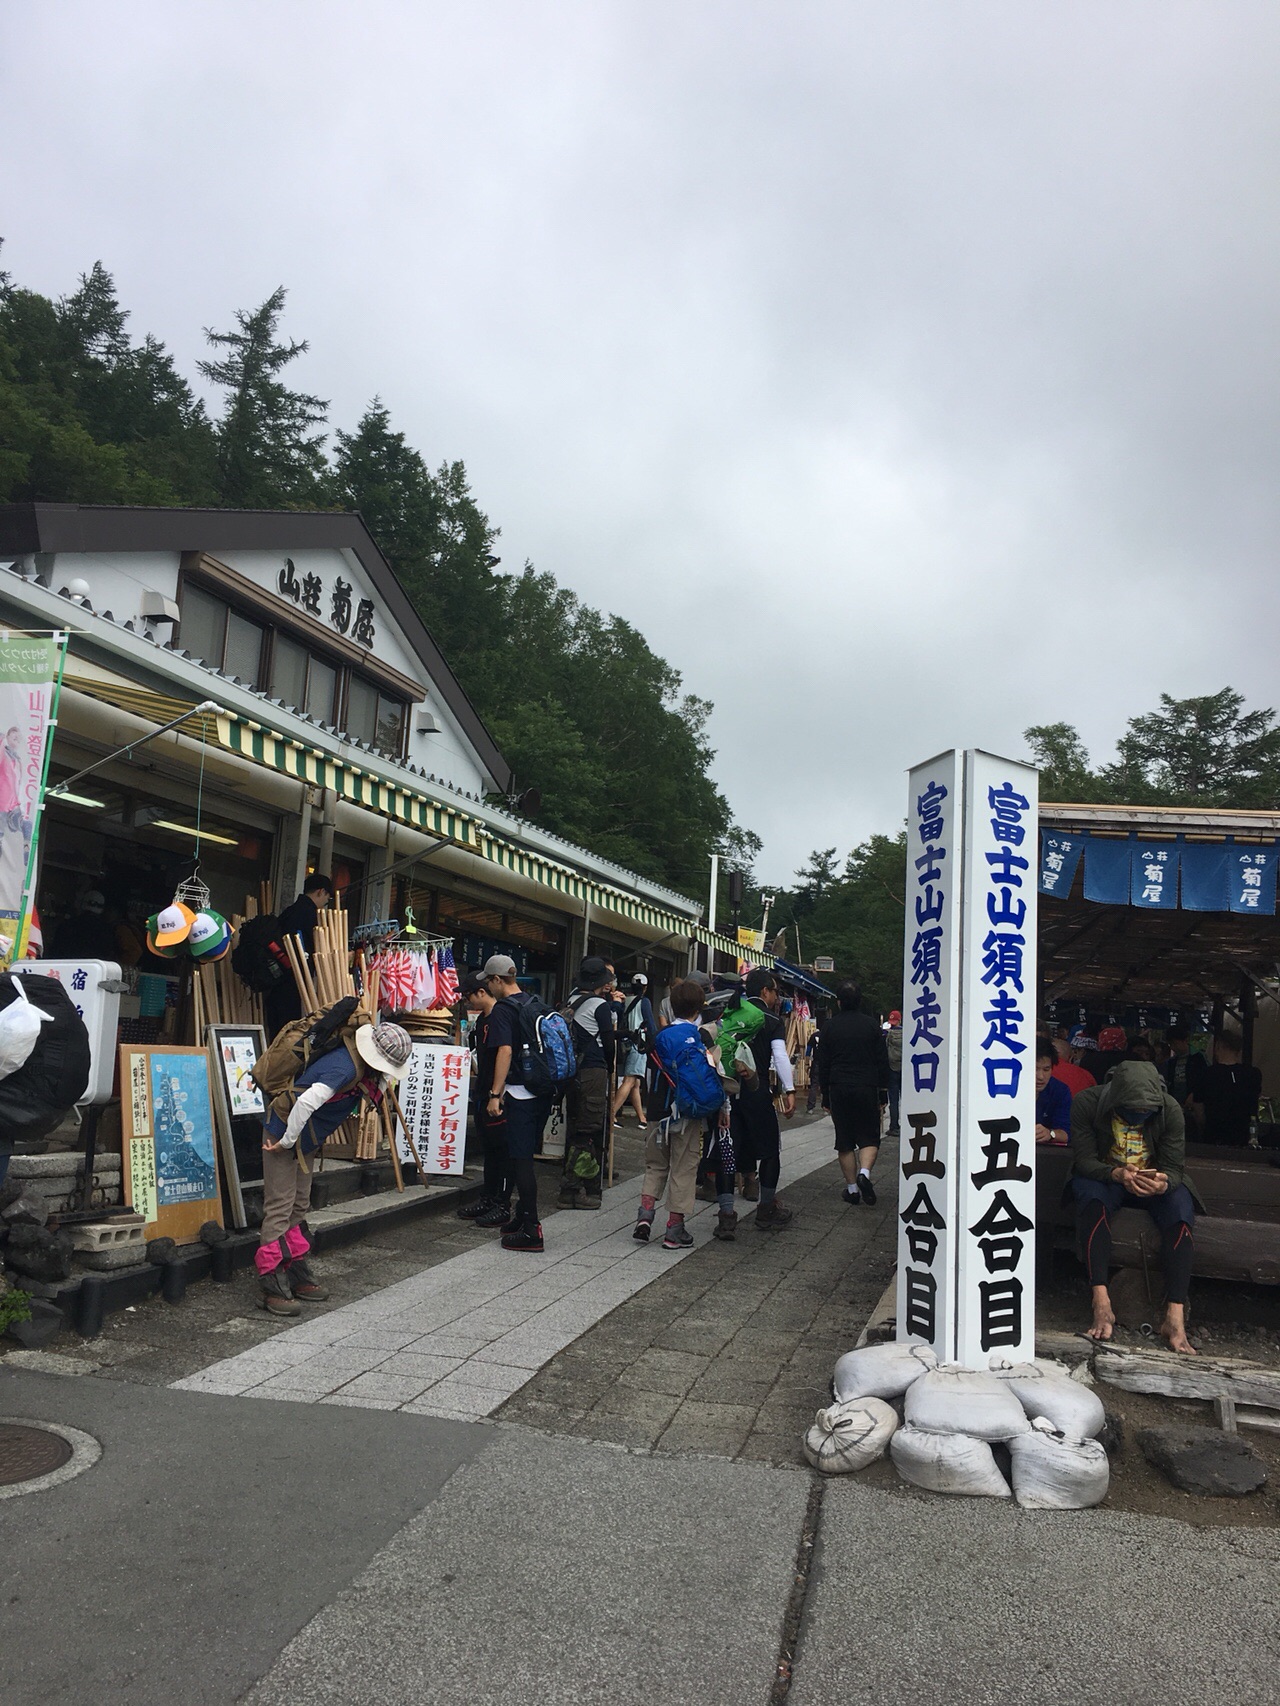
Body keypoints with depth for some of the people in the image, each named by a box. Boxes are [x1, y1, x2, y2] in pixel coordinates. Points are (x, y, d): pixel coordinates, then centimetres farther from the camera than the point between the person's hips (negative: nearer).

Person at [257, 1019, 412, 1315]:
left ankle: (297, 1274, 25)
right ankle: (272, 1286, -2)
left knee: (299, 1205, 16)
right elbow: (306, 1102, -39)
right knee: (280, 1207, -6)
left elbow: (378, 1091, 17)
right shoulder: (345, 1068, -30)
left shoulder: (361, 1066, -2)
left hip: (303, 1140, 10)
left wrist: (381, 1083, -5)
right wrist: (286, 1141, -28)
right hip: (283, 1134, -10)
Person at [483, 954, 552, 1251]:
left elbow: (505, 1051, -20)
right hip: (543, 1093, 8)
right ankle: (522, 1216, 29)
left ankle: (531, 1232, -4)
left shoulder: (503, 1009, -10)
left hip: (519, 1093, -8)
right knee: (524, 1157, 18)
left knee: (520, 1160, -4)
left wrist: (495, 1094, -20)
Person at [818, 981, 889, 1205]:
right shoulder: (871, 1025, 1)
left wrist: (825, 1094, 11)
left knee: (844, 1141, 8)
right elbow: (883, 1062, 3)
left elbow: (823, 1064, 4)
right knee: (869, 1137, 7)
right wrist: (883, 1090, 10)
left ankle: (852, 1188, 8)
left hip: (839, 1090, 1)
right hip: (867, 1088, 0)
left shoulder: (829, 1027, 2)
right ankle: (864, 1172, -18)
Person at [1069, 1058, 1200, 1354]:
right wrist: (1117, 1174, -40)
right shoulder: (1087, 1103, -20)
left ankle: (1175, 1318, -33)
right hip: (1102, 1177, -2)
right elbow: (1083, 1160, -20)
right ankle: (1101, 1305, -40)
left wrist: (1163, 1183, -39)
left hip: (1156, 1182, 2)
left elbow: (1175, 1169, -14)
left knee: (1181, 1208, -30)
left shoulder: (1170, 1110, -15)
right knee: (1092, 1197, -36)